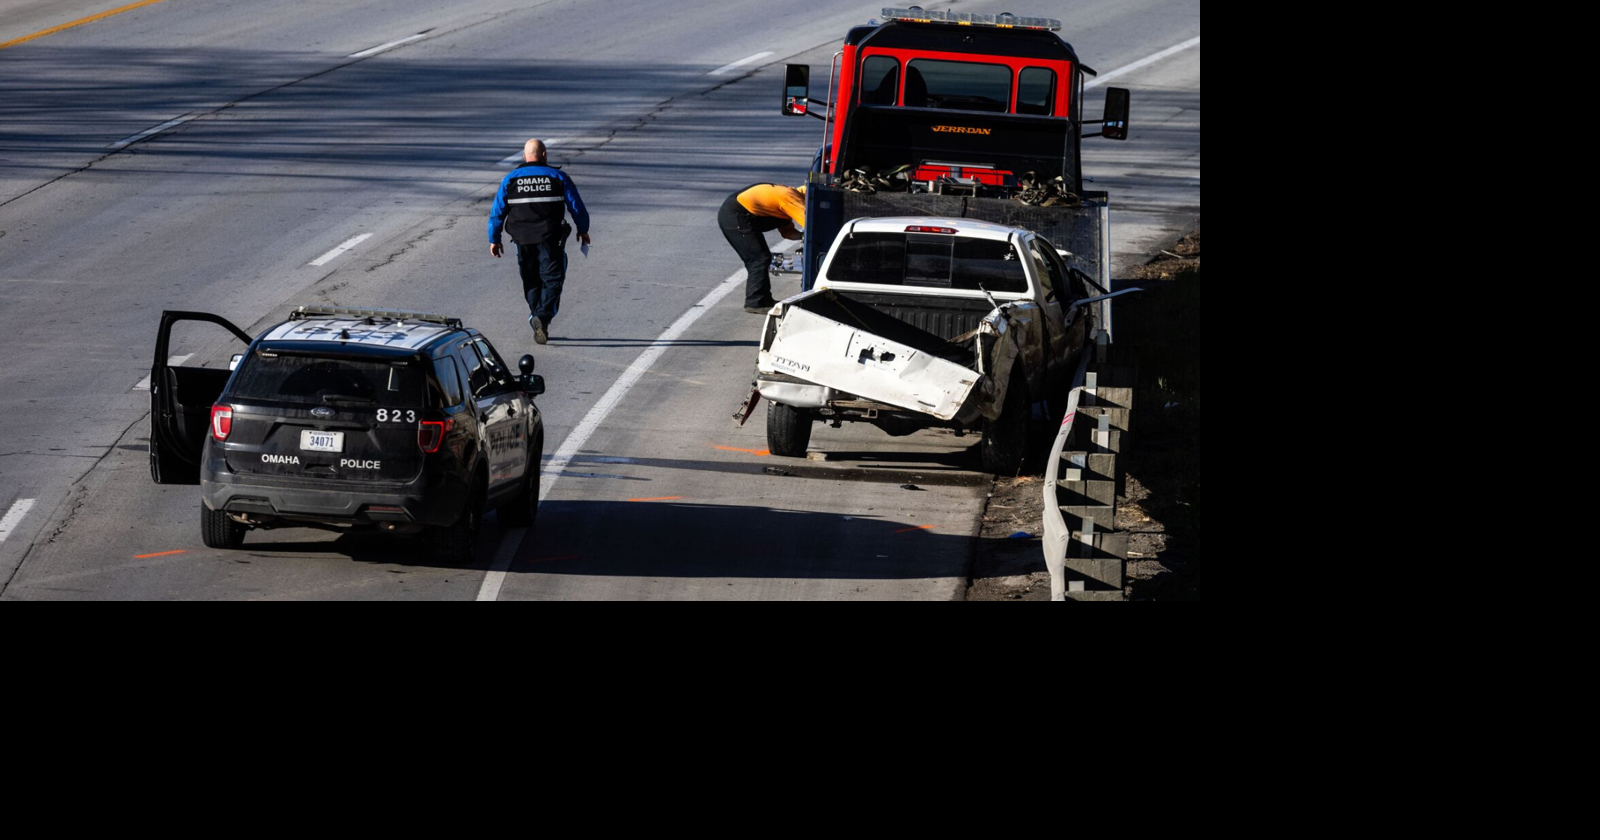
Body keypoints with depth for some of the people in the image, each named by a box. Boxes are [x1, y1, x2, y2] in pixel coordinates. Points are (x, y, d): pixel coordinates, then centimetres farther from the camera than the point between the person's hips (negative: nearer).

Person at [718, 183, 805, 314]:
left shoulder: (786, 195, 16)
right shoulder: (791, 197, -14)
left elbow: (787, 231, 14)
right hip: (735, 216, -10)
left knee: (761, 258, 16)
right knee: (759, 259, -9)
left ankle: (764, 299, 22)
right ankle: (755, 303, -8)